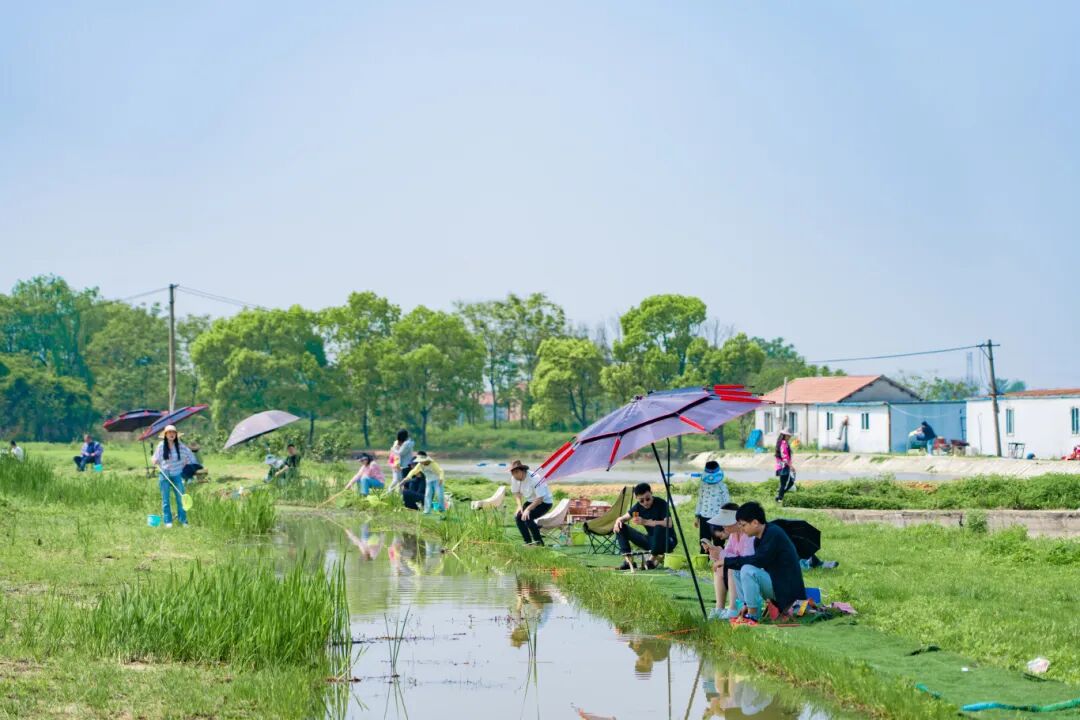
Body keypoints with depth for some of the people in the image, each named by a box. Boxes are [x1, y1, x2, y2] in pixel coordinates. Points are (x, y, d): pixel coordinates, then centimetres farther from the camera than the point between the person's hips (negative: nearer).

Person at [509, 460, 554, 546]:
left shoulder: (534, 479, -32)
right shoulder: (514, 479, -11)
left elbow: (540, 499, -30)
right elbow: (516, 493, 5)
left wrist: (528, 509, -34)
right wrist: (519, 506, -11)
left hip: (545, 502, -7)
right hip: (530, 501, 7)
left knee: (527, 517, -27)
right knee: (518, 517, -14)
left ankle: (538, 542, -12)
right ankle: (528, 542, -1)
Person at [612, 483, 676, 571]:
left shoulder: (661, 503, -19)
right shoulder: (638, 507, -3)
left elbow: (668, 524, -32)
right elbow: (624, 518, 5)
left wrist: (645, 522, -39)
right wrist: (618, 520, -21)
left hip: (667, 542, -6)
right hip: (651, 540, 6)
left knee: (659, 527, -40)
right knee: (620, 527, -5)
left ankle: (653, 559, -18)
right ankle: (628, 560, -11)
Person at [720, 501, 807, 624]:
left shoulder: (774, 534, -17)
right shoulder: (758, 540, 10)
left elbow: (759, 561, -28)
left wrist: (727, 561, -23)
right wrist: (746, 603, 11)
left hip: (786, 588, -9)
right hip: (773, 582, 9)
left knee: (747, 570, -26)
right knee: (738, 571, 6)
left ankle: (752, 616, -19)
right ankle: (749, 607, 2)